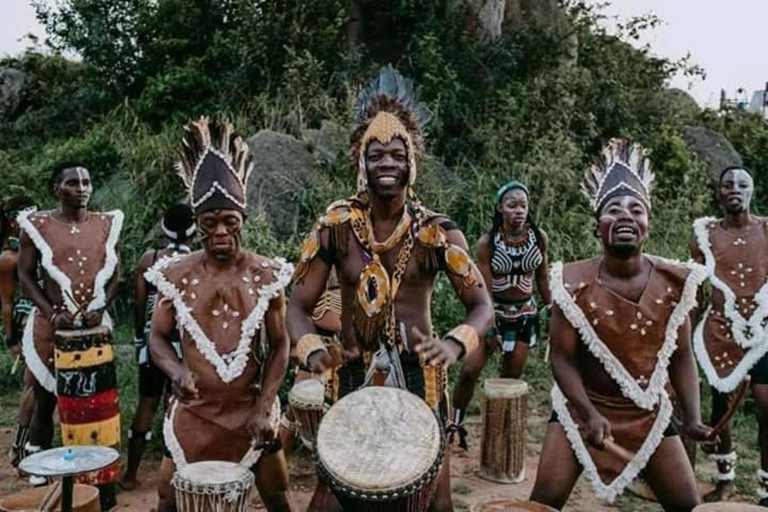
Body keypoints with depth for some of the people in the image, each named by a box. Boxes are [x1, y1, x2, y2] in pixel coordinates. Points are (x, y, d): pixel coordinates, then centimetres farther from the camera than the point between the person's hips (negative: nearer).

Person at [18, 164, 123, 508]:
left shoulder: (106, 224, 4)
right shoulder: (37, 225, -2)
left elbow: (115, 272, 7)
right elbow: (26, 275, -1)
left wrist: (100, 306, -8)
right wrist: (52, 313, -12)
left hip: (95, 327, 2)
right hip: (50, 328, -1)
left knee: (97, 403, 5)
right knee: (46, 402, 9)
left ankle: (102, 491, 16)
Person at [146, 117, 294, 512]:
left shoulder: (266, 275, -6)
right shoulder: (176, 275, -5)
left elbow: (280, 346, -1)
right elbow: (158, 338, 4)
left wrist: (264, 407, -10)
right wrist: (177, 371, -17)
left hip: (251, 411, 0)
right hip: (193, 413, 1)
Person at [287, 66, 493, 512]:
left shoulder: (437, 231, -8)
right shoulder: (336, 226, -6)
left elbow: (482, 305, -8)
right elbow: (299, 306, -4)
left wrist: (455, 343, -29)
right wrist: (312, 348, -25)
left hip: (418, 372, 0)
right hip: (354, 373, 1)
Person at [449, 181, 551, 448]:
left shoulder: (539, 237, -7)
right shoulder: (487, 242, -15)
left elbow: (542, 279, 5)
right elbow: (485, 289, -14)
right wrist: (489, 329, -14)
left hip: (525, 314, 2)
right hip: (493, 311, -2)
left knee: (511, 377, 8)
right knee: (469, 371, -9)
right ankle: (455, 423, 9)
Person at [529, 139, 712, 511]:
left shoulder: (673, 283, -8)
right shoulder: (575, 284, -16)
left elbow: (681, 357, 0)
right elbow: (562, 357, -13)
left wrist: (692, 417, -10)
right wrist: (590, 414, -23)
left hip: (649, 412, 3)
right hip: (581, 407, -2)